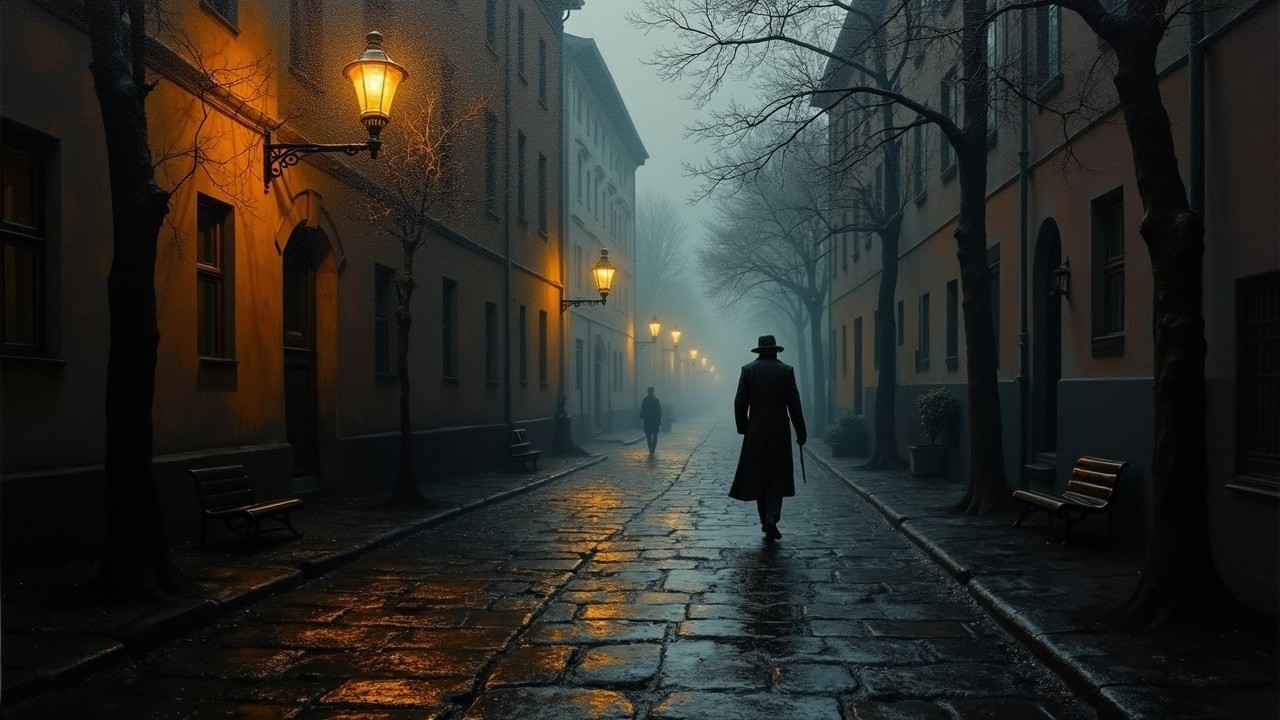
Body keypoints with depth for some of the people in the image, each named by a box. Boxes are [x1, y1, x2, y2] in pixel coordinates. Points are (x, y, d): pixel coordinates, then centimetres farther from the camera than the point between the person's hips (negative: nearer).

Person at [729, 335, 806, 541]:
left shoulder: (748, 370, 0)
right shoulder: (786, 370, -1)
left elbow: (740, 402, -3)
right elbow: (794, 404, -3)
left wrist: (742, 428, 9)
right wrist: (801, 433, 3)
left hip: (755, 433, 1)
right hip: (780, 432, -1)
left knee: (759, 477, 11)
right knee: (777, 478, 4)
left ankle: (765, 521, 16)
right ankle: (772, 518, -13)